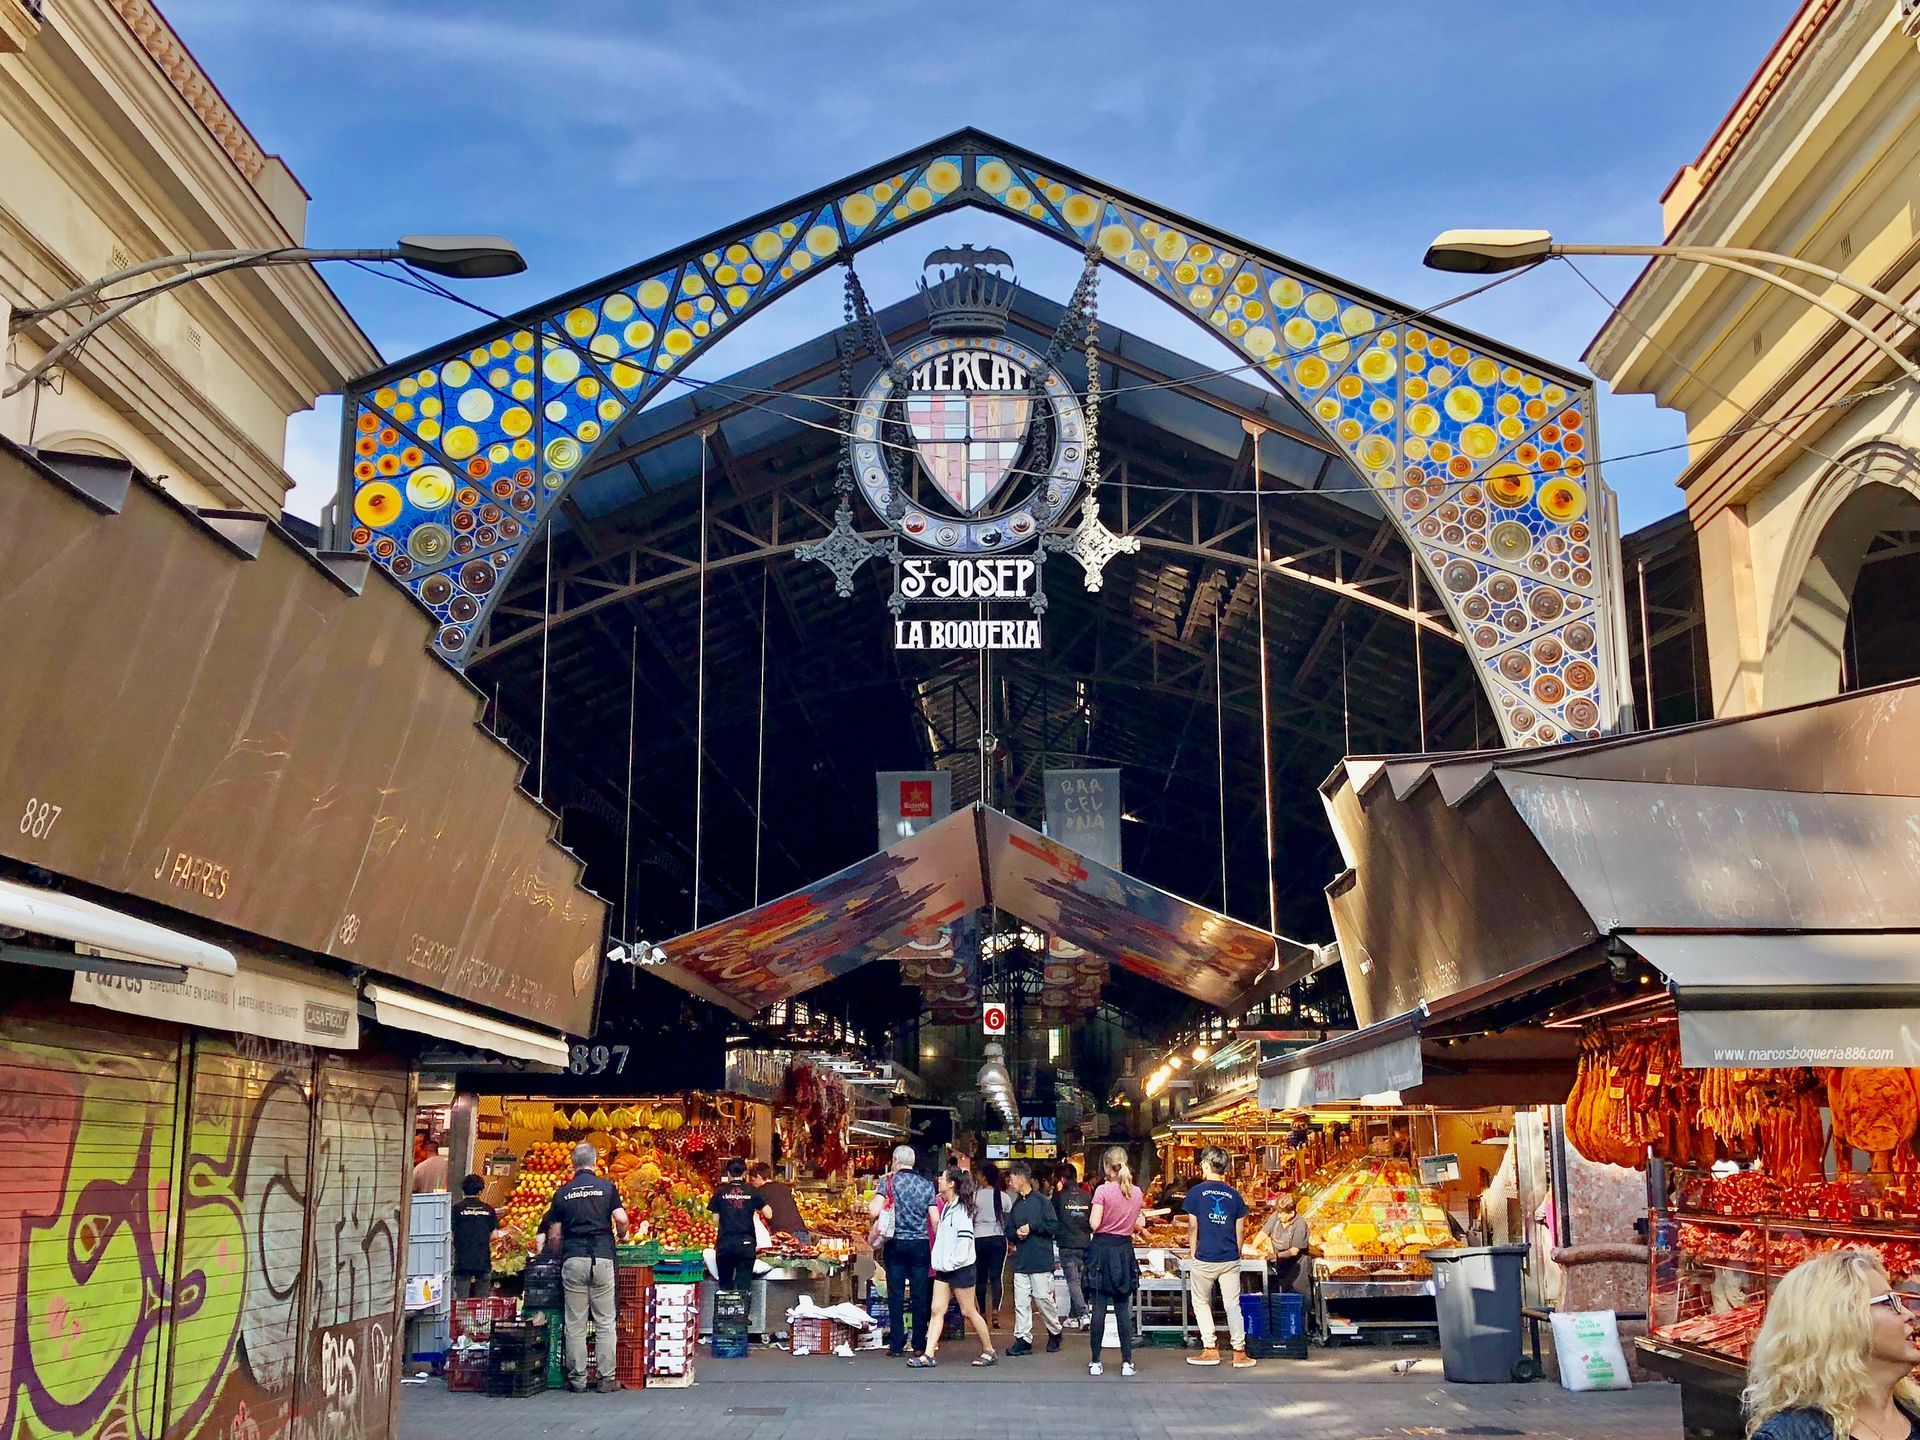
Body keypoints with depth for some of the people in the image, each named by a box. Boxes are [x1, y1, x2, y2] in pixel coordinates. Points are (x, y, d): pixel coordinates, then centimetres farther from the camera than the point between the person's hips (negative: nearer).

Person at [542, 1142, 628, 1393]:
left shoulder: (563, 1192, 7)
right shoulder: (606, 1187, 2)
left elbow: (554, 1235, 8)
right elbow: (622, 1220, -7)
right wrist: (620, 1236, 15)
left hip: (572, 1260, 1)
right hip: (602, 1258, -1)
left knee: (574, 1323, 7)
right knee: (605, 1322, 4)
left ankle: (577, 1378, 9)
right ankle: (607, 1378, 4)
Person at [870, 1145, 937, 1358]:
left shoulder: (889, 1182, -5)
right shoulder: (927, 1184, 2)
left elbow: (874, 1212, -15)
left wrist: (871, 1203, 6)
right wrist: (936, 1245, 12)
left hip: (896, 1244, -2)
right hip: (921, 1244, 2)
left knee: (896, 1295, 3)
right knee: (920, 1295, 6)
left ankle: (897, 1345, 4)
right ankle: (919, 1344, 9)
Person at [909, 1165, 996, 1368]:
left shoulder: (961, 1210, -16)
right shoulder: (946, 1207, 12)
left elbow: (965, 1239, -22)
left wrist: (953, 1262, -18)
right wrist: (940, 1261, 14)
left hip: (960, 1268, -9)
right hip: (944, 1268, 9)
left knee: (968, 1311, 1)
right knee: (937, 1310, 2)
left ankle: (989, 1351, 14)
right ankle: (929, 1355, -1)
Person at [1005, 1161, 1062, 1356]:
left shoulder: (1041, 1200, -6)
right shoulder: (1016, 1204, 14)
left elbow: (1052, 1226, -11)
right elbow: (1009, 1229, 19)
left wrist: (1031, 1227, -11)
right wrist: (1017, 1233, -3)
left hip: (1041, 1260, -6)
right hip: (1021, 1261, 6)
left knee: (1044, 1300, -1)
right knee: (1021, 1302, 2)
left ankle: (1055, 1333, 20)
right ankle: (1022, 1339, 6)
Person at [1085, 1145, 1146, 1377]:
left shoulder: (1103, 1191, -12)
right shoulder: (1136, 1192, 2)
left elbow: (1094, 1224, -15)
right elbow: (1139, 1225, 8)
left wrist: (1092, 1214, 4)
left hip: (1102, 1249, -4)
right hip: (1125, 1250, 4)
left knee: (1098, 1308, 1)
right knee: (1123, 1308, 8)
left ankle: (1096, 1362, 4)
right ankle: (1127, 1362, 5)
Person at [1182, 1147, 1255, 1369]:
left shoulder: (1196, 1192, -5)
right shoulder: (1234, 1195, 4)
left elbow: (1193, 1226, -4)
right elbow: (1240, 1230, 6)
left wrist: (1193, 1252, 7)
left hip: (1204, 1259, -3)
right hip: (1230, 1259, 3)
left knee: (1201, 1303, 13)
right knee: (1232, 1305, 7)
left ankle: (1210, 1349, 13)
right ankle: (1239, 1353, 5)